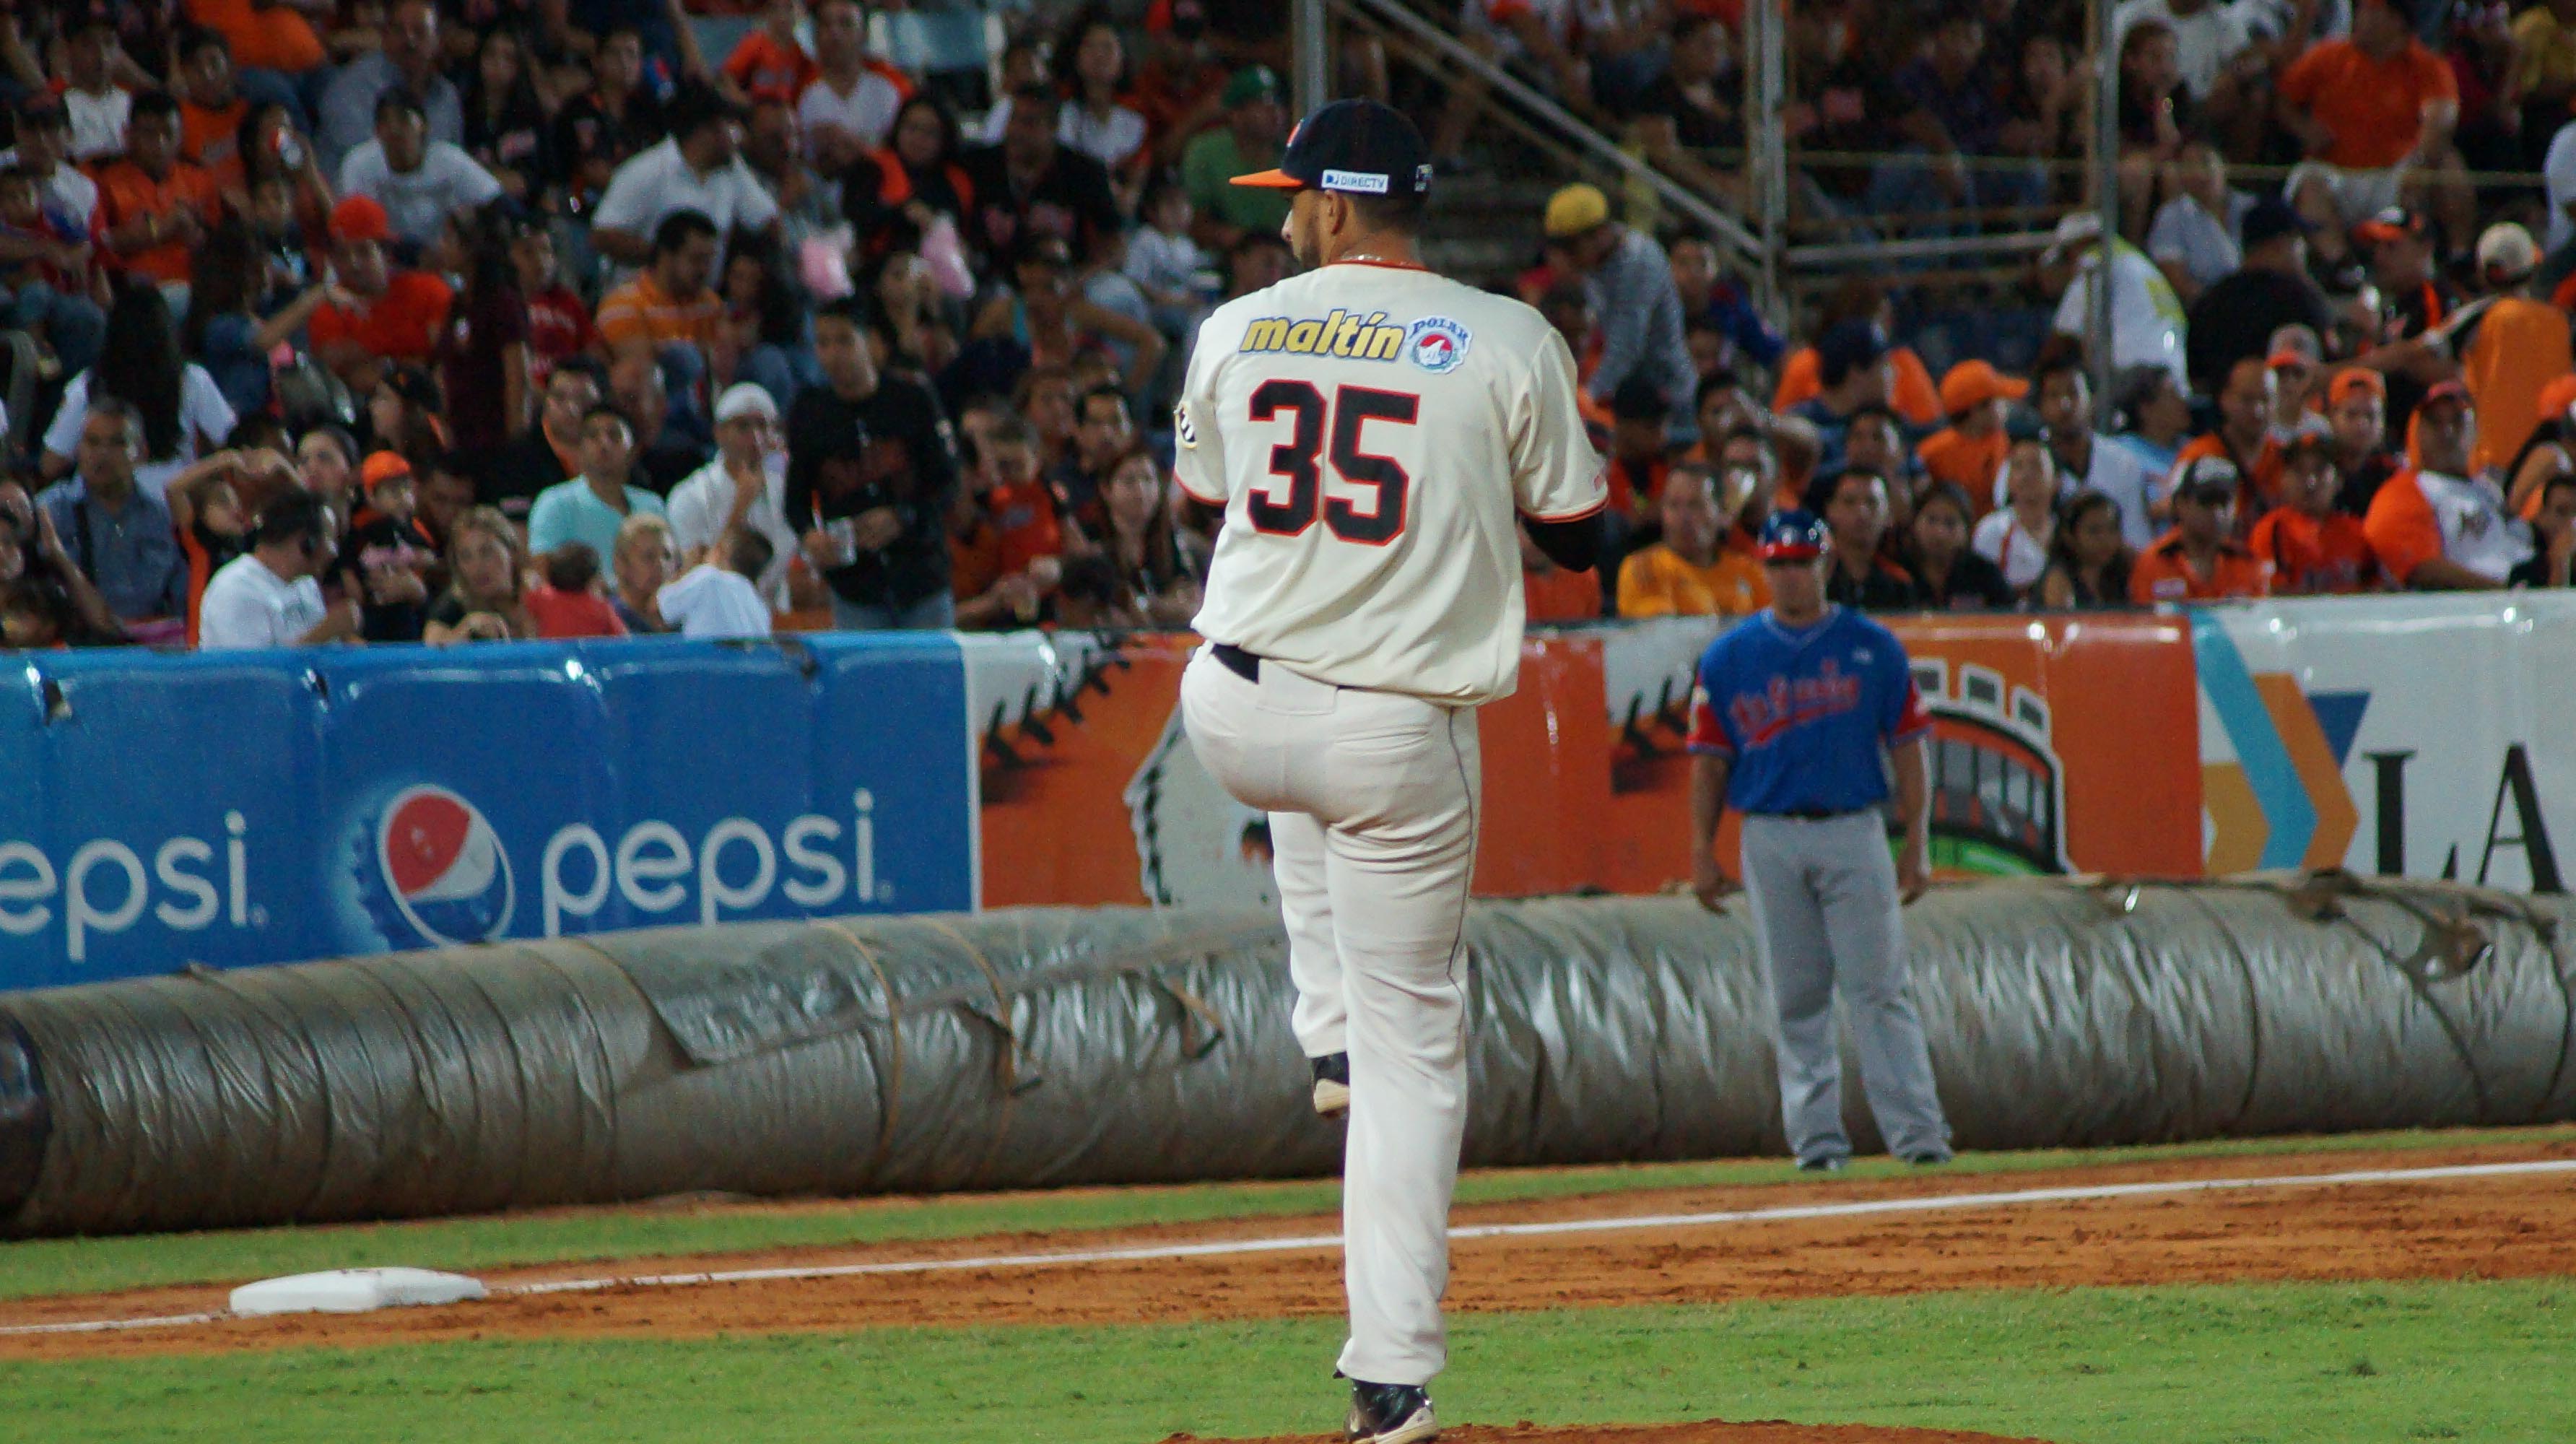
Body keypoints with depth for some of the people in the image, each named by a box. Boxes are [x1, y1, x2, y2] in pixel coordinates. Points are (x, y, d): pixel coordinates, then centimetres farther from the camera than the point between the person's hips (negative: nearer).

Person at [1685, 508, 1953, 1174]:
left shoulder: (1873, 648, 6)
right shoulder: (1729, 658, 8)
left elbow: (1906, 746, 5)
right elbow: (1710, 761, 9)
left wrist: (1917, 844, -2)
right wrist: (1702, 853, 2)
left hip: (1854, 833, -1)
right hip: (1771, 838, 1)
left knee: (1880, 990, -6)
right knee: (1796, 999, 2)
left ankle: (1918, 1133, -8)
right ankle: (1816, 1137, 6)